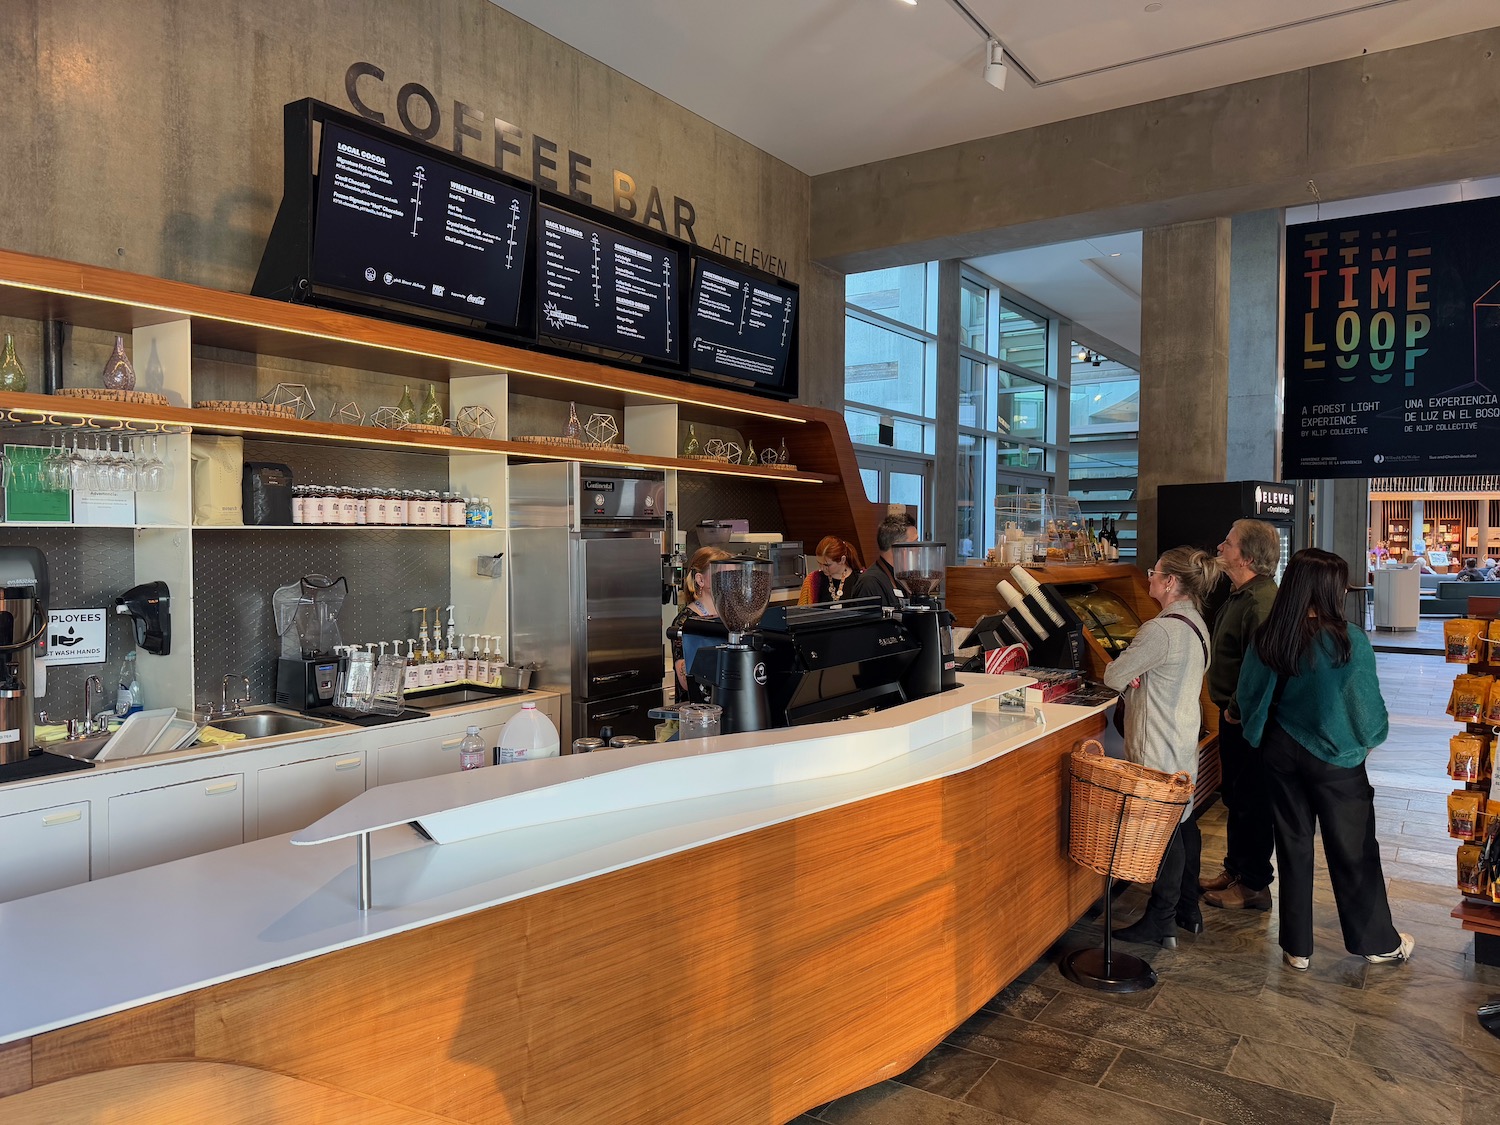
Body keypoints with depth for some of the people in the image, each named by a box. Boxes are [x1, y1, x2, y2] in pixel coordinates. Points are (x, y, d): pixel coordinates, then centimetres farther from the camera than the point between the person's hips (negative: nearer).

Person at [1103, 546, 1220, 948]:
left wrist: (1124, 670, 4)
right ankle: (1188, 910, 32)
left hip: (1159, 750, -10)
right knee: (1182, 822, 18)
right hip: (1185, 740, 10)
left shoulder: (1162, 629, -23)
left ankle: (1160, 923, 10)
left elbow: (1114, 676, -17)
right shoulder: (1196, 623, 9)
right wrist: (1136, 676, 1)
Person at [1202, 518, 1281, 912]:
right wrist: (1229, 708, 15)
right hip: (1234, 714, 10)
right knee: (1233, 793, 20)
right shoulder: (1240, 595, 11)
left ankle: (1255, 886, 15)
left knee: (1251, 800, 2)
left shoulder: (1261, 602, -23)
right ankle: (1235, 869, 34)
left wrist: (1236, 709, -20)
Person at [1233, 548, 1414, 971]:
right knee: (1353, 850, 14)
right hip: (1337, 758, -3)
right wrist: (1370, 737, 10)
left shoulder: (1266, 639, -9)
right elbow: (1367, 702, -11)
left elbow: (1247, 698, -2)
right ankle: (1378, 942, 32)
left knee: (1293, 847, 14)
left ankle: (1296, 947, 25)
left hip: (1282, 755, 3)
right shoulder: (1349, 640, -19)